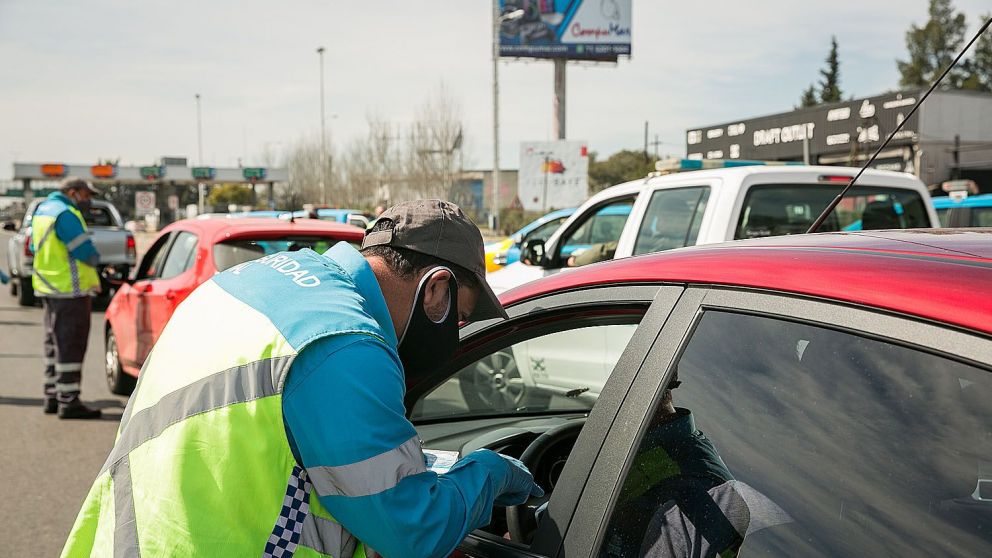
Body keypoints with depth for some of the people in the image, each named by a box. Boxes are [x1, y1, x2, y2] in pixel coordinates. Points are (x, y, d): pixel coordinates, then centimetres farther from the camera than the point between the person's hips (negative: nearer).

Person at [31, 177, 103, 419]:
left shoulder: (42, 210, 14)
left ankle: (52, 396, 24)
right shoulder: (65, 214, -17)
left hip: (48, 286, 10)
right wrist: (94, 258, 2)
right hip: (70, 289, -10)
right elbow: (86, 252, -19)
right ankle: (68, 402, -4)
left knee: (55, 343, 17)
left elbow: (34, 248, 22)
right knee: (71, 345, -6)